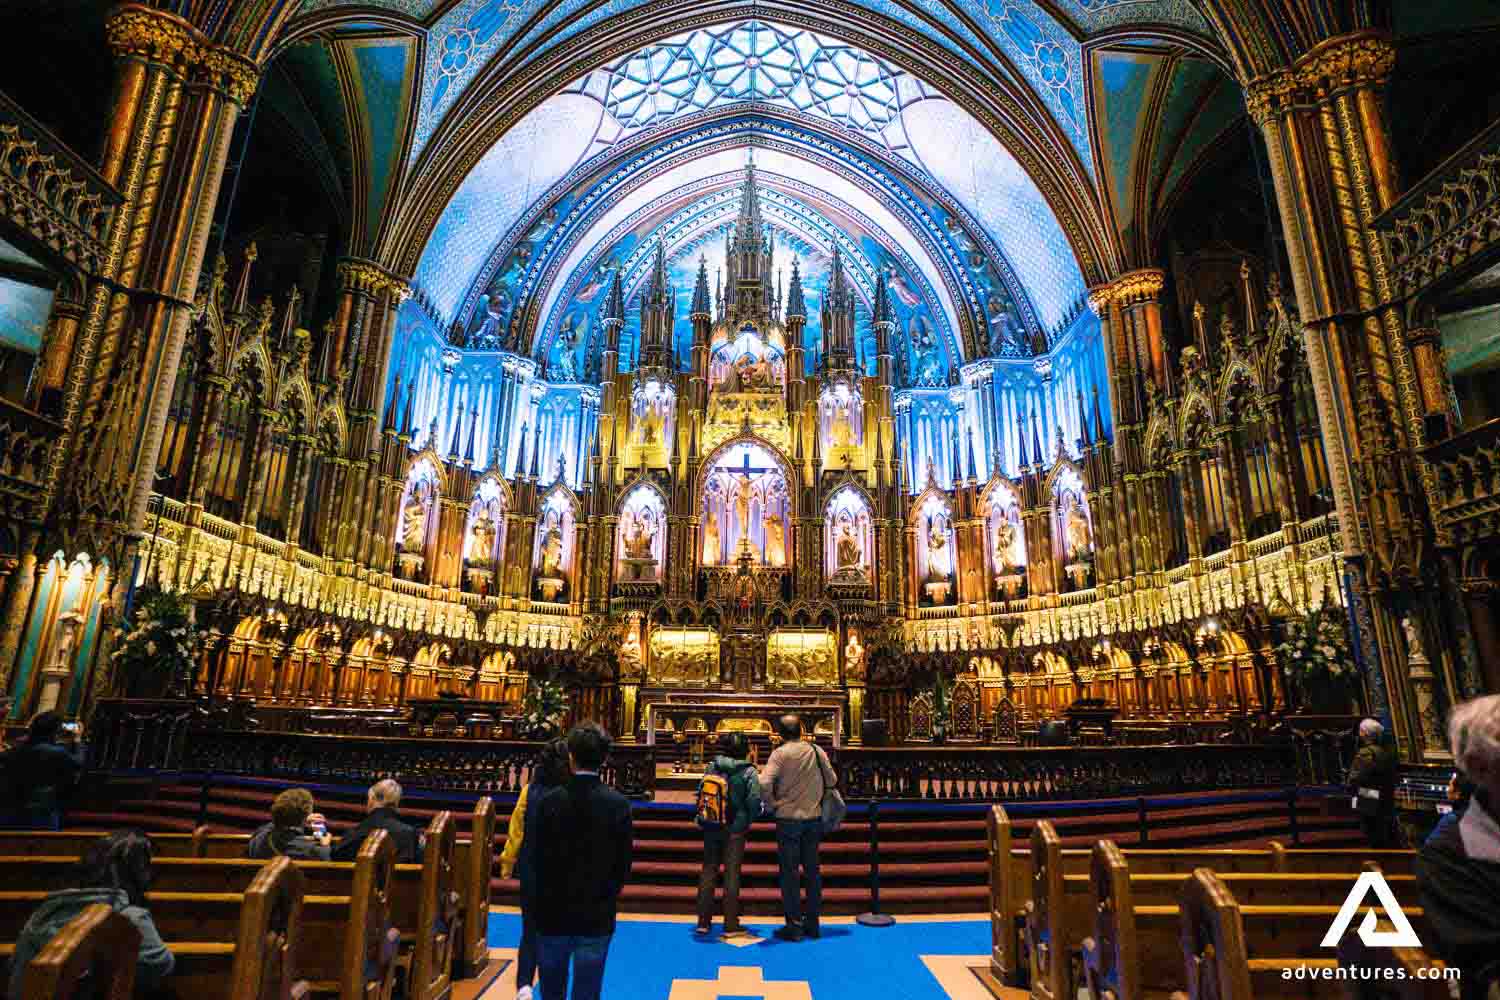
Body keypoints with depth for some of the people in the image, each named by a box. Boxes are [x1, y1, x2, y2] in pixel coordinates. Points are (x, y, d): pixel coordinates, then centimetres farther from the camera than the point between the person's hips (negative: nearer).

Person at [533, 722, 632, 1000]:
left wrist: (545, 903, 9)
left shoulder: (551, 802, -12)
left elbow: (540, 861, -7)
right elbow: (623, 864, -6)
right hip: (597, 917, 0)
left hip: (553, 914, 0)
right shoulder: (618, 804, -10)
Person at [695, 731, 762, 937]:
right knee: (732, 873, 6)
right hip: (735, 829, -3)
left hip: (712, 827, 3)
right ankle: (730, 924, 11)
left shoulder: (713, 767, -2)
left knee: (708, 871, 12)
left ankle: (704, 921, 18)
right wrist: (748, 821, 3)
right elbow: (754, 801, -13)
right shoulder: (748, 771, -10)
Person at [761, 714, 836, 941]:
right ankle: (812, 923, 22)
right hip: (814, 818, 4)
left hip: (788, 818, -4)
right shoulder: (817, 750, -2)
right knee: (812, 870, 15)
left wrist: (773, 803, -7)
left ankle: (794, 925, 10)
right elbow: (832, 780, 4)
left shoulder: (780, 753, -13)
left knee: (789, 873, 6)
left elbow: (764, 784, -23)